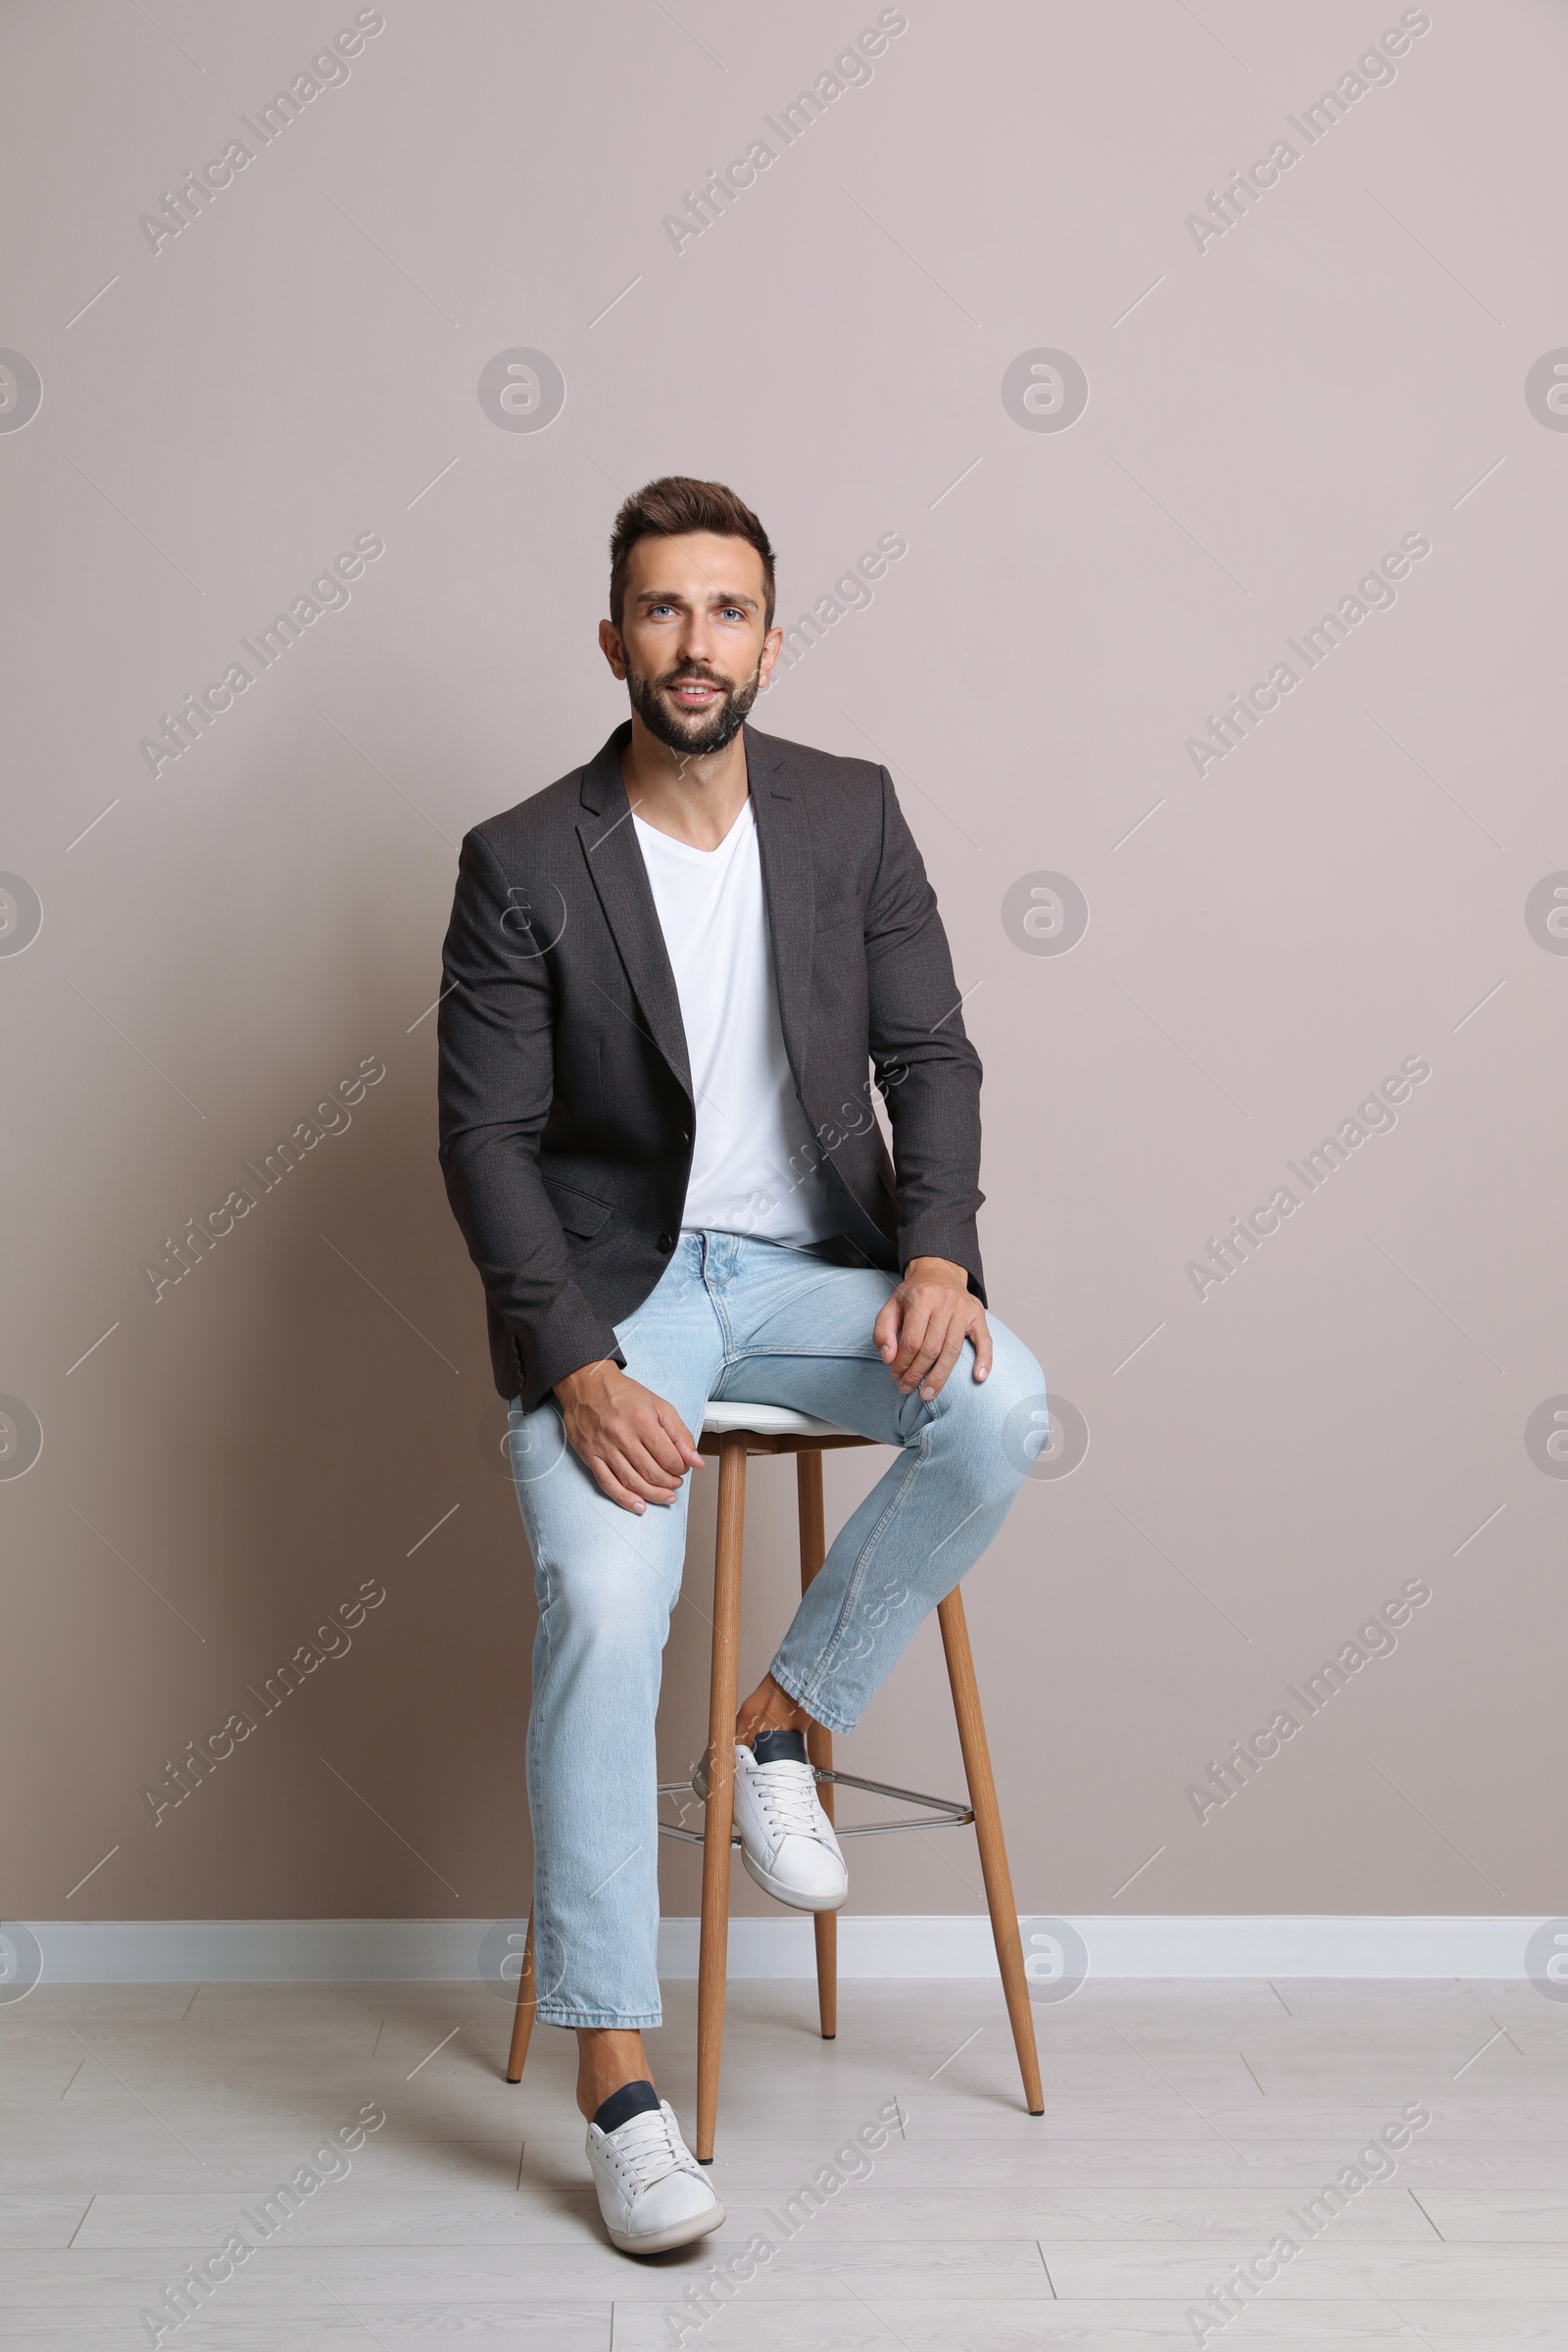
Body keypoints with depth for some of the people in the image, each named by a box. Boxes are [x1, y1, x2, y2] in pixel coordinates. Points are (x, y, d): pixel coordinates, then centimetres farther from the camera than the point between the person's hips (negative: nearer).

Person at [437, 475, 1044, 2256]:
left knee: (999, 1409, -26)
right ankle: (614, 2070, -10)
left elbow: (929, 1052, 3)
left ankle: (782, 1720, -3)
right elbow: (487, 1136, -8)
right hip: (614, 1283, -2)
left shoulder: (852, 813, 3)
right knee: (601, 1610, -23)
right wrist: (577, 1367, -19)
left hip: (810, 1260, 3)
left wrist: (934, 1251, -15)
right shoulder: (523, 862, -6)